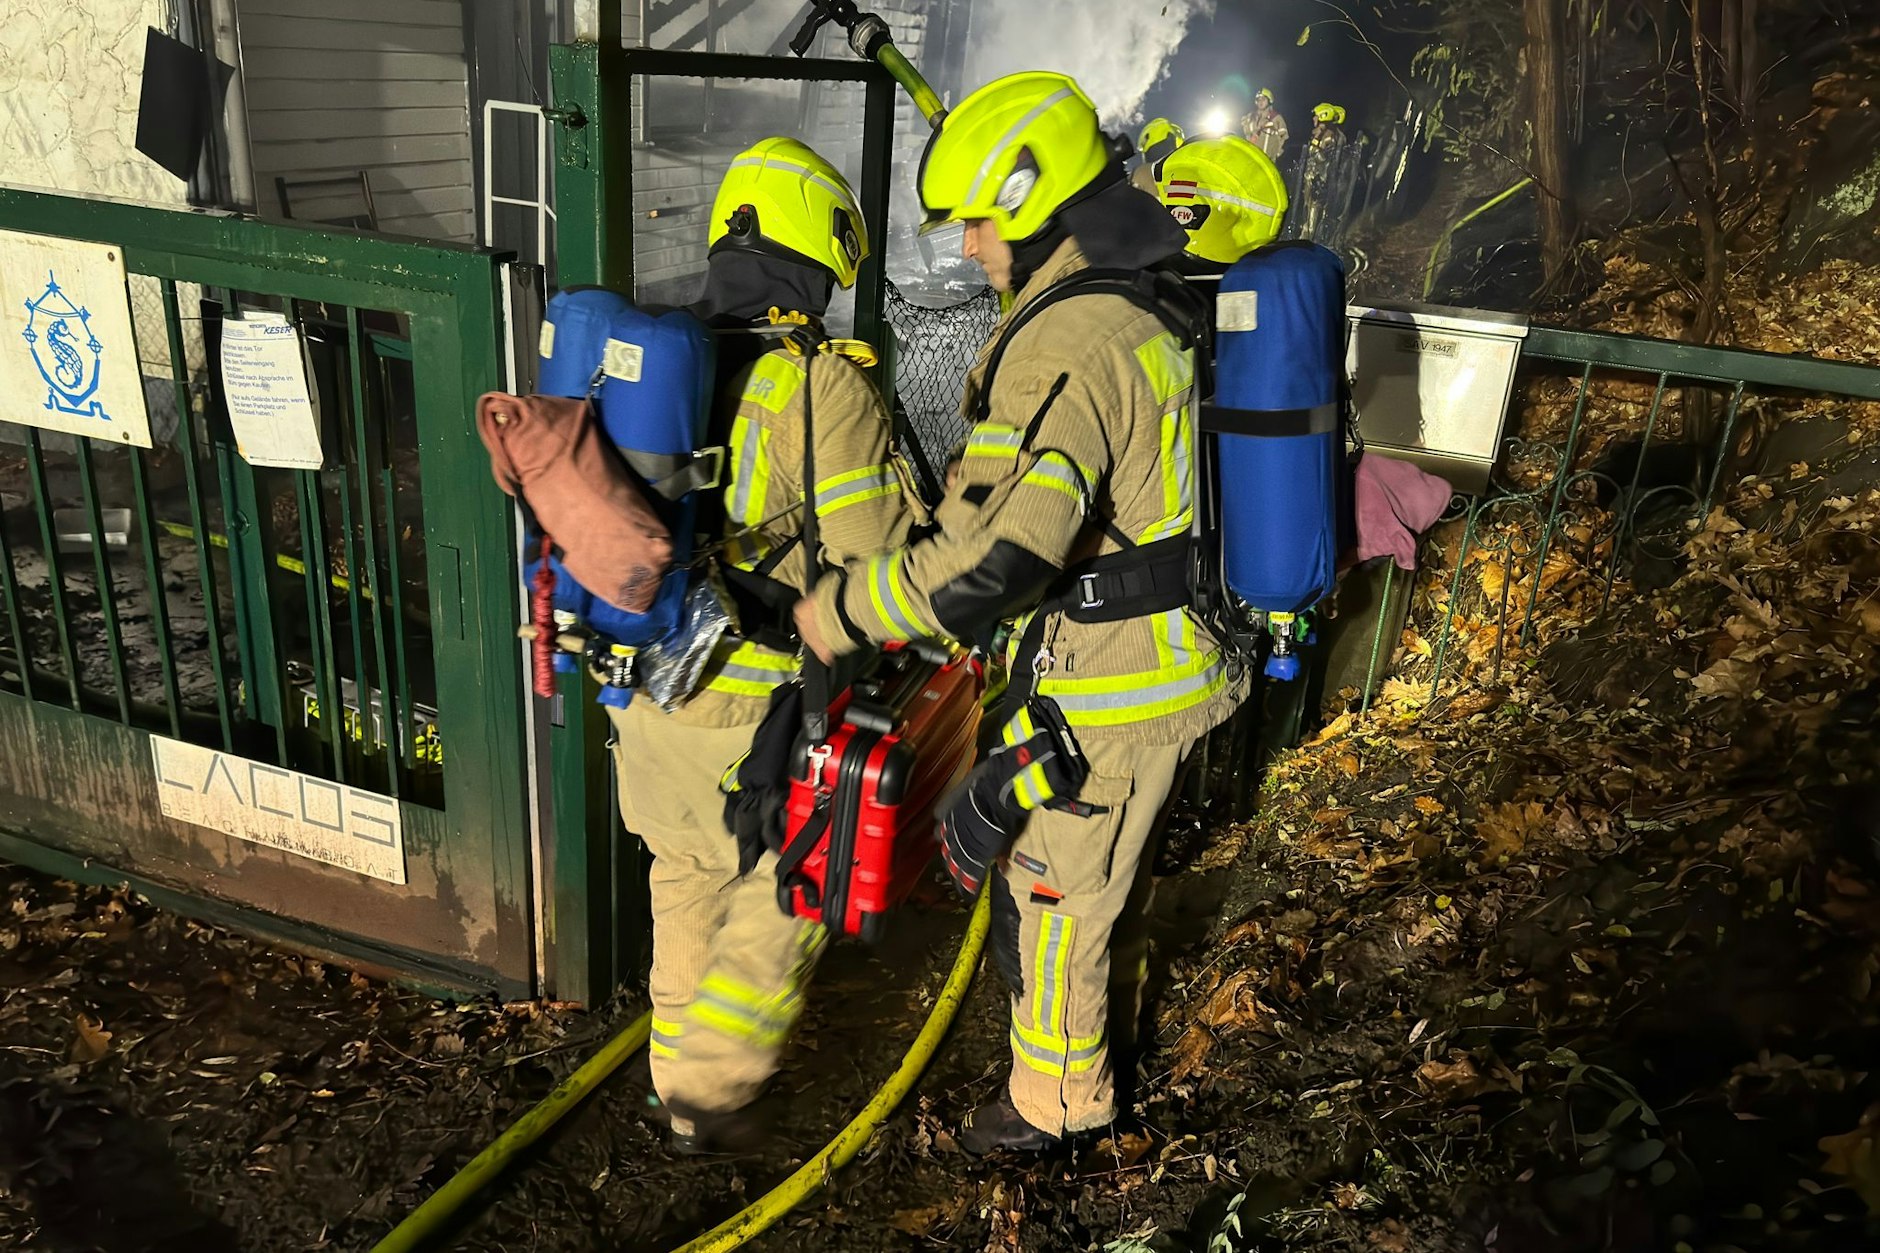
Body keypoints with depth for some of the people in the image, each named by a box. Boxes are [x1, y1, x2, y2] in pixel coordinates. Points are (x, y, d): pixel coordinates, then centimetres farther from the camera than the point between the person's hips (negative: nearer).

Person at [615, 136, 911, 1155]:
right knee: (784, 897, 15)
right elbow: (880, 565, -17)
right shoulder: (824, 389, -19)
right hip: (759, 715, -6)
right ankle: (708, 1091, 18)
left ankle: (682, 1063, 40)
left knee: (685, 885, 24)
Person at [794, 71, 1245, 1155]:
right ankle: (1112, 1035, 50)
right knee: (1118, 864, 27)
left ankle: (1060, 1097, 33)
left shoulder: (1066, 347, -27)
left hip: (1108, 689, -9)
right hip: (1173, 657, 9)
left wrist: (841, 609, -25)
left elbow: (996, 558, -37)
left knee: (1053, 888, 11)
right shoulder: (1145, 310, 5)